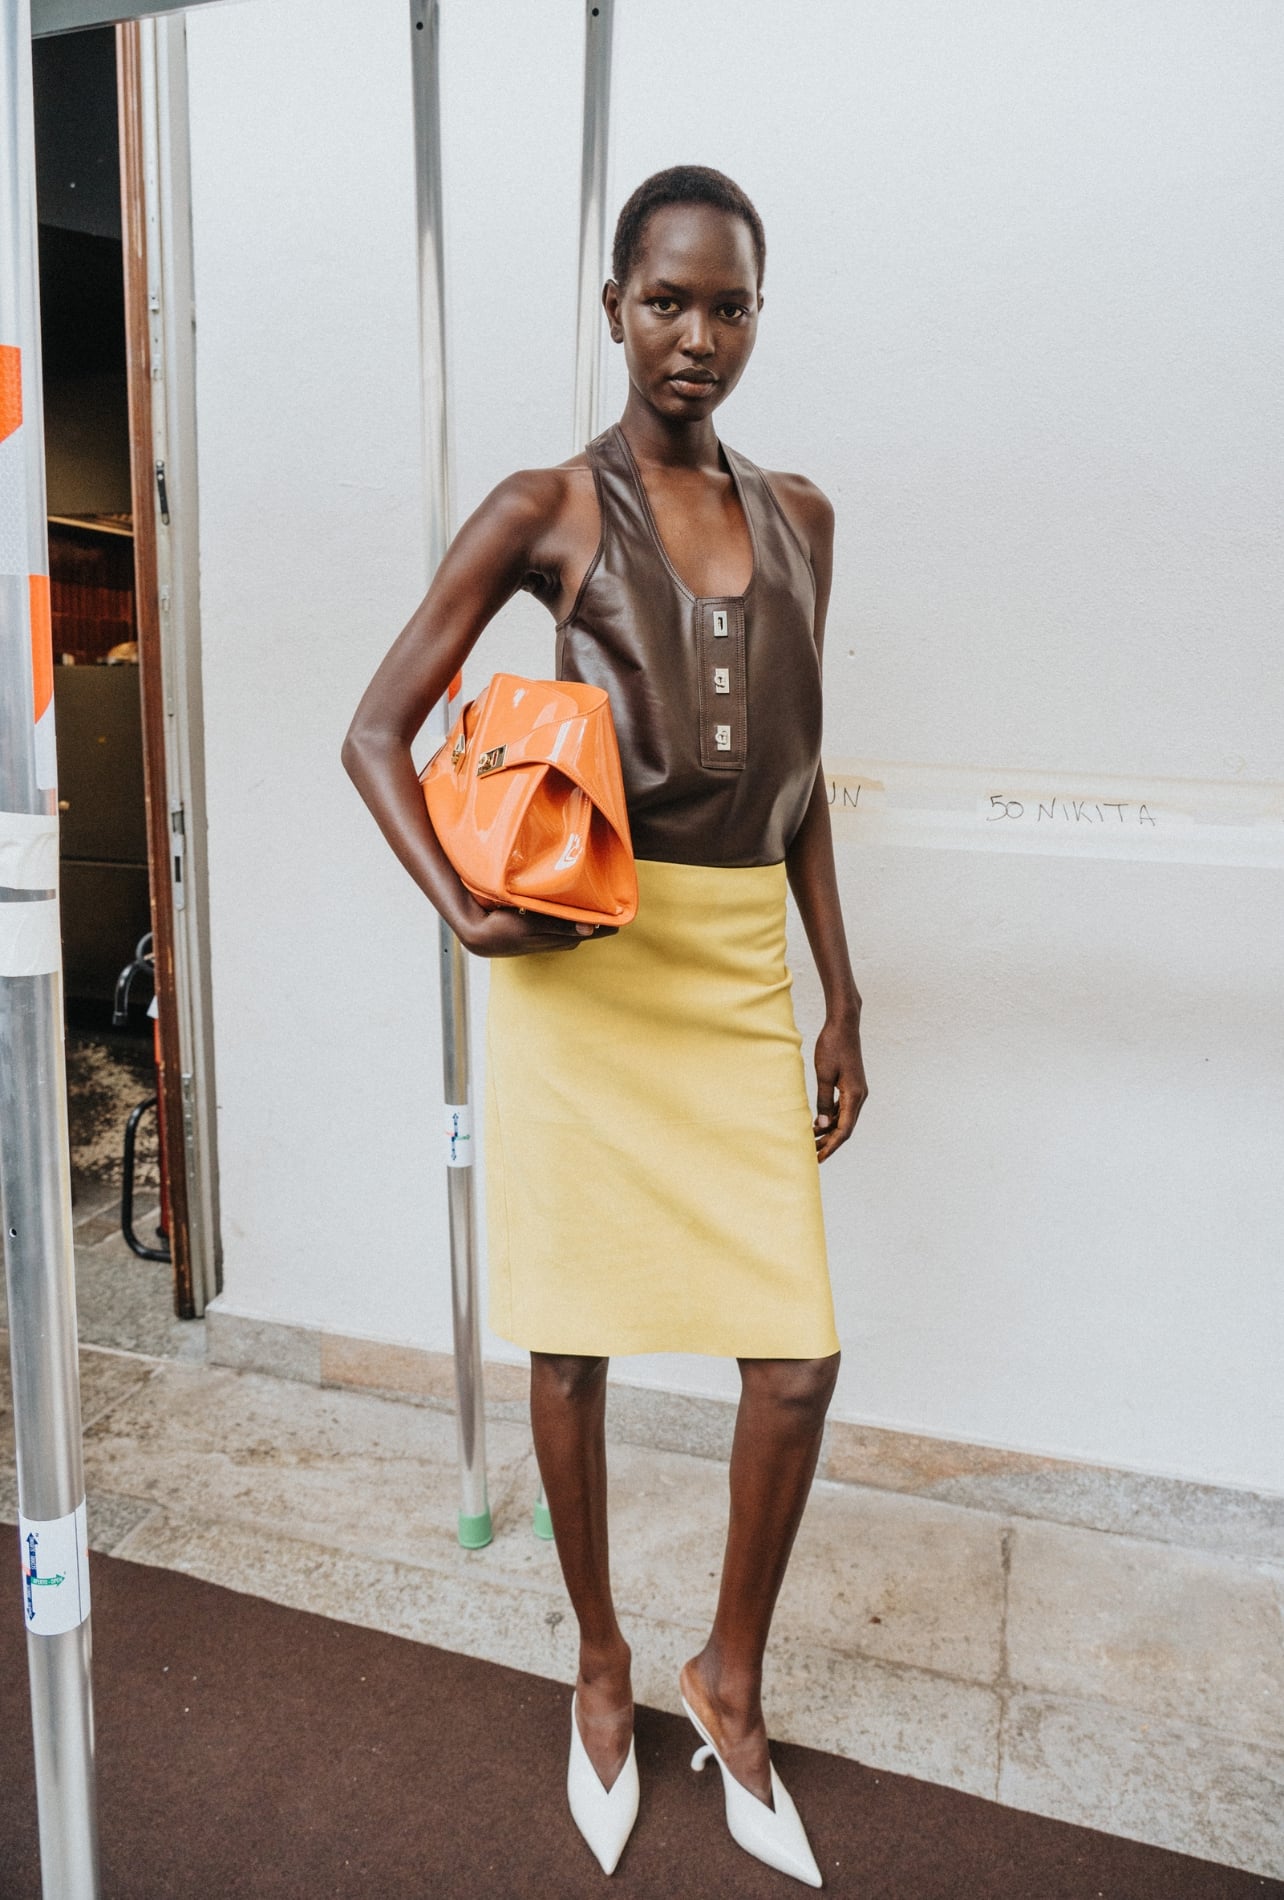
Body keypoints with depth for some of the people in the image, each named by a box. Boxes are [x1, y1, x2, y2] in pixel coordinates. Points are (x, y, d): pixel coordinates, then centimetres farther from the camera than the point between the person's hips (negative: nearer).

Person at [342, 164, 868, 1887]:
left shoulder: (798, 519, 13)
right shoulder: (546, 511, 1)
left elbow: (800, 777, 15)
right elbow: (377, 733, 0)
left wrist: (841, 997, 12)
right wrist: (466, 909, -15)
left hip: (741, 971, 4)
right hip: (582, 965, -3)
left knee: (798, 1358, 2)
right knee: (575, 1343, 9)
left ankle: (731, 1681, 30)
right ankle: (602, 1665, 37)